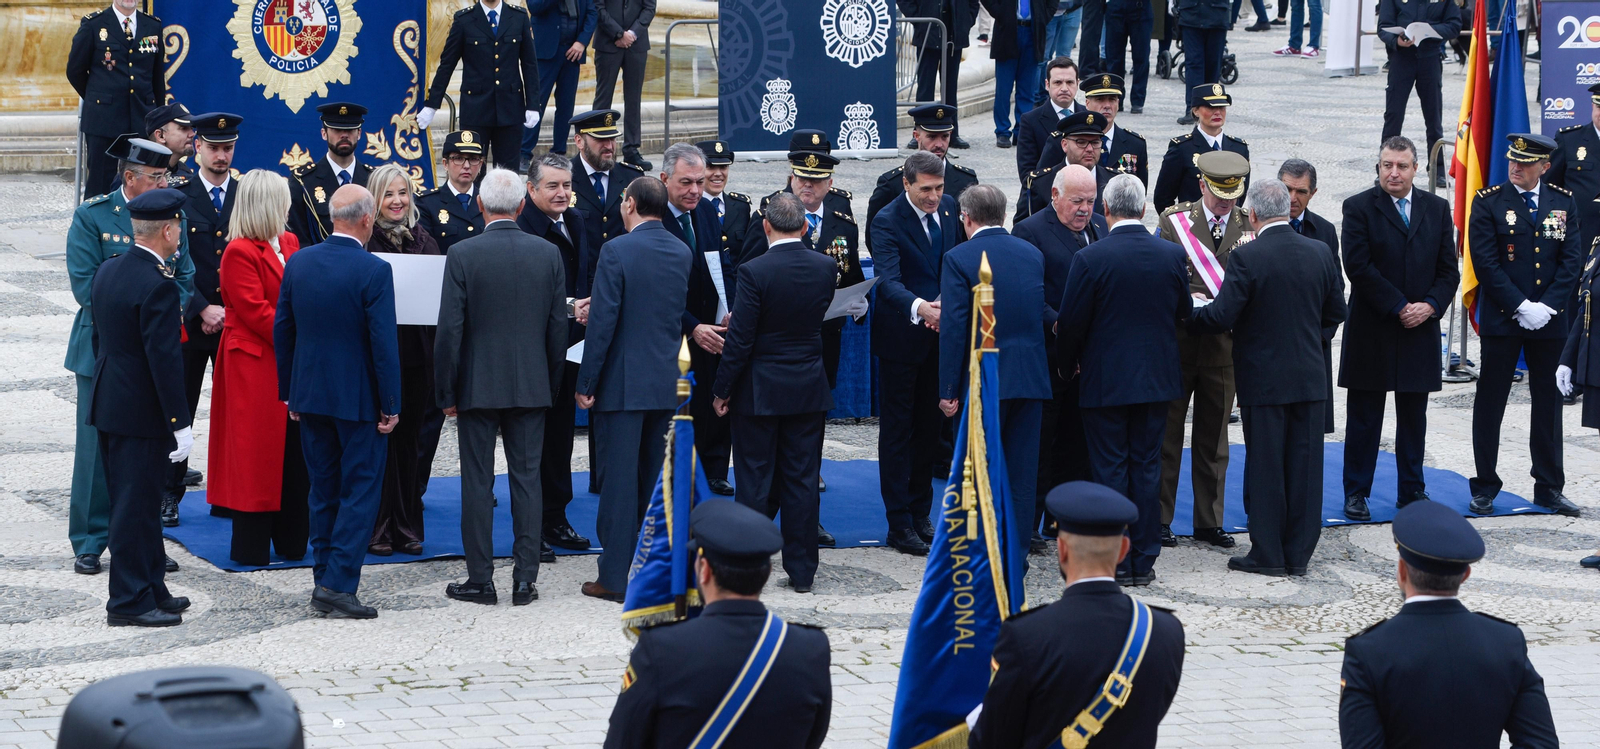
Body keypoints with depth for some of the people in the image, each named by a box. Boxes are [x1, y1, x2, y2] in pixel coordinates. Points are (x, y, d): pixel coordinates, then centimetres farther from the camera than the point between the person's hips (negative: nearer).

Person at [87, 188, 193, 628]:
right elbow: (164, 359, -22)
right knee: (137, 505, -2)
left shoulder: (109, 271, 6)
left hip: (108, 405, 9)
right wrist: (179, 423, -19)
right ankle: (130, 602, 4)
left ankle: (150, 588, 27)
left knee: (134, 503, 17)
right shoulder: (157, 286, -21)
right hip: (142, 413, -9)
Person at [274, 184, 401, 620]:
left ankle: (324, 581, 18)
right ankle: (339, 585, -6)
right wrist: (390, 404, -9)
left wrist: (289, 391, 16)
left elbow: (282, 330, 7)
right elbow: (384, 343, -17)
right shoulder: (373, 271, -16)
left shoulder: (298, 262, 1)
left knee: (323, 490, 14)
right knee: (360, 490, 1)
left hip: (310, 394, 6)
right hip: (359, 399, -6)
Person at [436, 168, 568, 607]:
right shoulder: (548, 254, -1)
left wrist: (445, 393, -1)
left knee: (478, 483, 4)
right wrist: (552, 385, 13)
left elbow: (450, 329, -10)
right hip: (531, 387, 3)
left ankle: (480, 580, 6)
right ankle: (525, 579, 8)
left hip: (477, 386, -3)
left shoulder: (463, 255, -10)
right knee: (527, 479, 8)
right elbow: (558, 327, 3)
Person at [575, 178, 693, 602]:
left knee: (619, 477, -2)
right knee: (655, 478, 14)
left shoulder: (617, 251, -14)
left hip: (623, 383, -6)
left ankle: (616, 578, -1)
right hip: (666, 382, 6)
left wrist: (586, 383, -10)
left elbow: (602, 321, -15)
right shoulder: (682, 252, 5)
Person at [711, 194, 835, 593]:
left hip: (759, 391, -3)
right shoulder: (826, 267, -3)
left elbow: (740, 339, -15)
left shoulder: (754, 271, -17)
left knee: (755, 481, 5)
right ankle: (801, 571, 12)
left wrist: (722, 390, -6)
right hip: (808, 389, 3)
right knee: (802, 480, 8)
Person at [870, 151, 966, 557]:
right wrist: (920, 307, -49)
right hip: (901, 337, -6)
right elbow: (889, 281, -30)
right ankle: (900, 524, 4)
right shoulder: (888, 222, -18)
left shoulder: (948, 208, 2)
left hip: (940, 332, 6)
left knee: (929, 428, 14)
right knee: (897, 431, 0)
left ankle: (921, 514, 24)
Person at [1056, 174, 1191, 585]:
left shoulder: (1090, 259, -15)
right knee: (1147, 466, 10)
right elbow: (1184, 312, 9)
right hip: (1157, 378, 3)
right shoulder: (1172, 255, -3)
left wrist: (1066, 363, 8)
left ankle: (1115, 563, 5)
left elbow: (1071, 321, -9)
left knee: (1110, 469, 4)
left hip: (1105, 380, -3)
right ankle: (1144, 560, 13)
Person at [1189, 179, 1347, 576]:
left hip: (1263, 378, -4)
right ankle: (1299, 554, 14)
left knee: (1265, 467, 4)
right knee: (1304, 465, 9)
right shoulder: (1321, 253, 0)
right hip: (1309, 377, 4)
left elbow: (1221, 316, -17)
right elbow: (1335, 313, 8)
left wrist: (1188, 313, 2)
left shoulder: (1246, 257, -16)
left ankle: (1267, 554, 9)